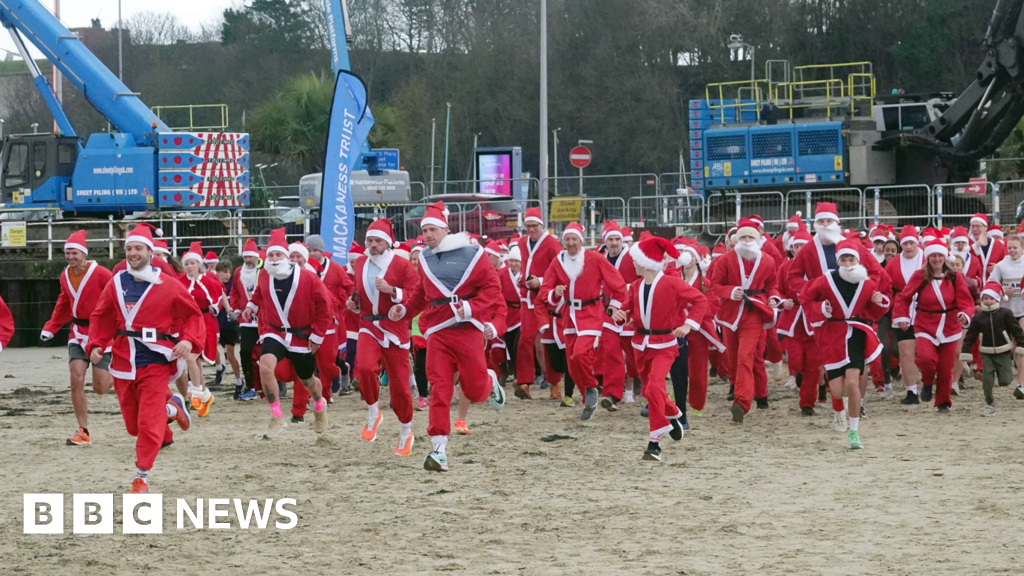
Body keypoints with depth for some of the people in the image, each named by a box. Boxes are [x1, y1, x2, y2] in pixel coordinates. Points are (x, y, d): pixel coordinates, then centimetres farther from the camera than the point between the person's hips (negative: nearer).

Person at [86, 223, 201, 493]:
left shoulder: (168, 286, -5)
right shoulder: (116, 284, 4)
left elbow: (193, 315, 1)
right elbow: (100, 317, 12)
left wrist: (189, 340, -16)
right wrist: (95, 345, -2)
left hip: (155, 362, -4)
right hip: (123, 361, 4)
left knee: (149, 423, -9)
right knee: (133, 424, 12)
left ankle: (142, 477, 3)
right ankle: (172, 407, 39)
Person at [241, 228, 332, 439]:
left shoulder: (307, 278, -18)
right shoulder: (265, 277, -8)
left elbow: (323, 308, -9)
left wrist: (317, 336, -8)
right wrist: (251, 306, 1)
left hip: (302, 337, -1)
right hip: (274, 333, 1)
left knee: (306, 380, 17)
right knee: (265, 367, -29)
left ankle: (319, 404, 55)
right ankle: (276, 417, -16)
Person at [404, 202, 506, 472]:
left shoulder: (471, 254, -5)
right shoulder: (424, 259, 10)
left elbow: (492, 287, -7)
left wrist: (471, 307, -19)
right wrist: (405, 310, 11)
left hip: (467, 328, -3)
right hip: (437, 331, 3)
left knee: (474, 390, 2)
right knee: (439, 389, -7)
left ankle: (490, 383, 40)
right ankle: (439, 450, -9)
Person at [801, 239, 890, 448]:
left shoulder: (868, 284, -2)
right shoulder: (825, 282, -8)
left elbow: (873, 311, 13)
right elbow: (805, 299, 6)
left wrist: (880, 302, -9)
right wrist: (820, 310, -11)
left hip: (857, 336, 0)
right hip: (833, 336, 0)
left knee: (852, 384, -18)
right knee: (838, 393, -2)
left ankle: (854, 432, -3)